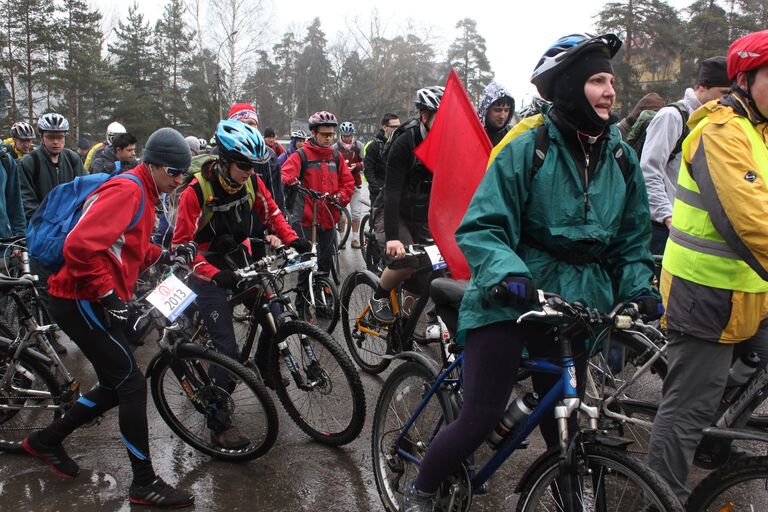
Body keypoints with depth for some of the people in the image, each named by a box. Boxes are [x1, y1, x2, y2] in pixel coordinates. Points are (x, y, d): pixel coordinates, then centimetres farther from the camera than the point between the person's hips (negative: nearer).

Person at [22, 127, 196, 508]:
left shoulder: (143, 194, 15)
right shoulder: (126, 191, -18)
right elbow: (80, 245, -29)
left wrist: (166, 255, 6)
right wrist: (109, 294, -23)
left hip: (97, 301, 10)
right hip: (82, 301, -10)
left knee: (117, 386, 15)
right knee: (132, 382, -8)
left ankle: (46, 441, 33)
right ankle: (144, 484, 3)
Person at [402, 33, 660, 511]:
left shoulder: (622, 157, 7)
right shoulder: (527, 149, -10)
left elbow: (633, 240, 13)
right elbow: (480, 228, -14)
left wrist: (640, 289, -4)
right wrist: (508, 273, -31)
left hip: (576, 304, 5)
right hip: (510, 299, -5)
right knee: (481, 417, -6)